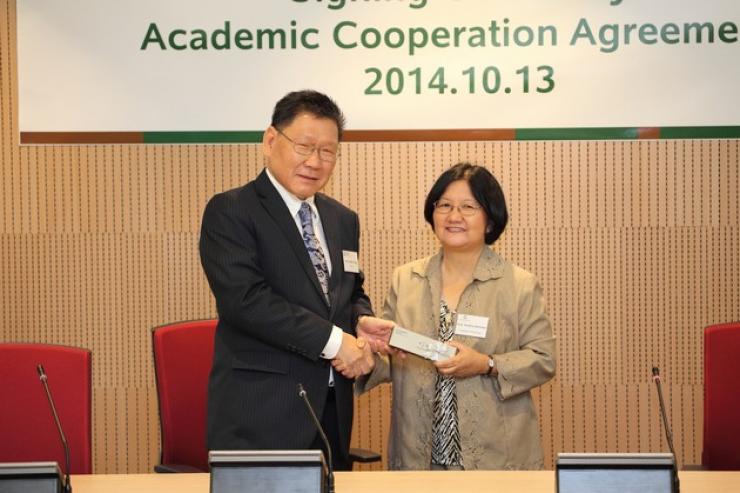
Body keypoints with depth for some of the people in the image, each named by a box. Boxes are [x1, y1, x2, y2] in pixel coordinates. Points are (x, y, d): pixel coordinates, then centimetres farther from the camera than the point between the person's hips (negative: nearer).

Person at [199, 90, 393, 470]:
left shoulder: (343, 220, 16)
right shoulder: (229, 211, -6)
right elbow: (244, 298, -18)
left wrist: (361, 321, 0)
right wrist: (333, 340, -18)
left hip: (332, 410, 6)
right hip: (259, 417, -6)